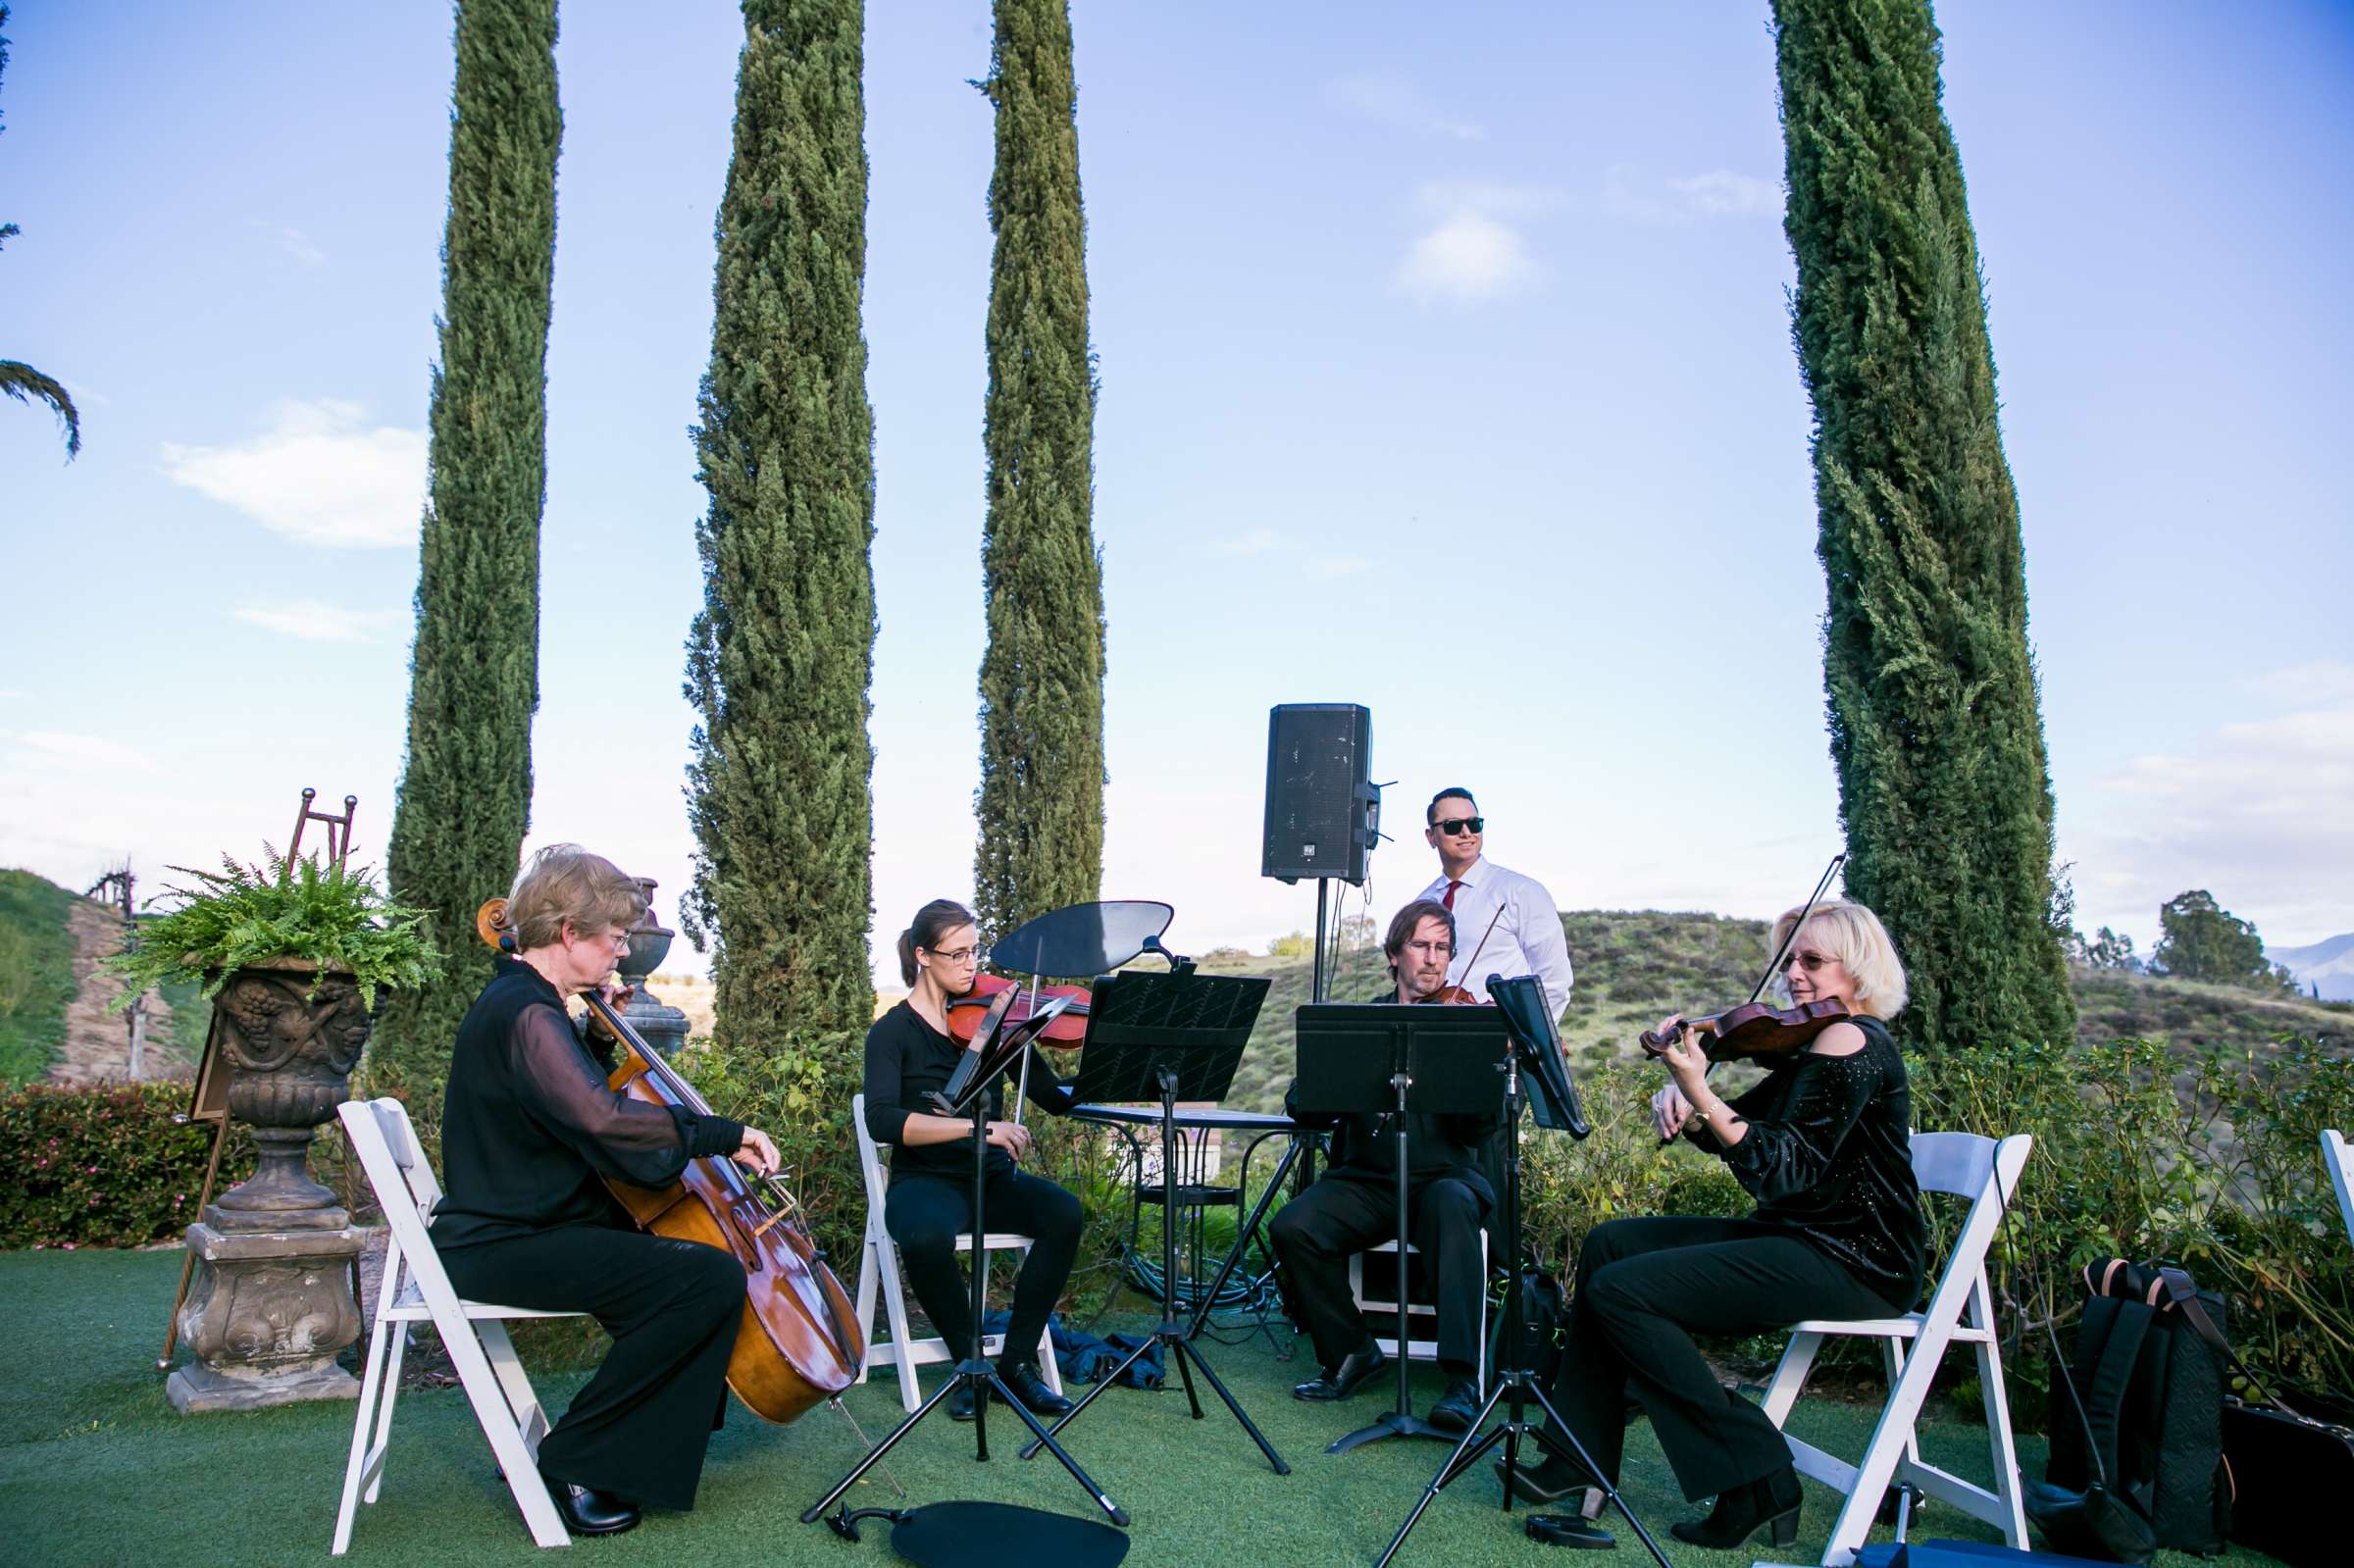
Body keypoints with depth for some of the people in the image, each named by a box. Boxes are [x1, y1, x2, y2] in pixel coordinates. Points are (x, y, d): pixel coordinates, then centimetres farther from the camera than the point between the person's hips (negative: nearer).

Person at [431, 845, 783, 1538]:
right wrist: (725, 1132, -30)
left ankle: (638, 1449, 22)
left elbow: (577, 1095, 28)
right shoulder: (525, 1013, -21)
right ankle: (572, 1459, -9)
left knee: (699, 1245, 17)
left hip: (532, 1223, 11)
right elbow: (605, 1118, -37)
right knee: (713, 1279, -23)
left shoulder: (520, 1001, 12)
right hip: (503, 1246, -11)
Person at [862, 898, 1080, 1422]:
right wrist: (978, 1126, -31)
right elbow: (882, 1121, -21)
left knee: (1063, 1212, -26)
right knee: (926, 1237, -37)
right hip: (926, 1181, -3)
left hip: (993, 1180, 4)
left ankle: (1017, 1361, -11)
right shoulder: (893, 1032, -4)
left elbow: (1056, 1098, 2)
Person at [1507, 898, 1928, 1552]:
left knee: (1622, 1291, -17)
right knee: (1610, 1243, 6)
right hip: (1800, 1236, 10)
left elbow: (1782, 1171, -25)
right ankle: (1582, 1454, 10)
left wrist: (1698, 1091, -32)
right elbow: (1738, 1129, 11)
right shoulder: (1814, 1043, 15)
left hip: (1851, 1263, -10)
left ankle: (1756, 1482, -8)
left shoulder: (1849, 1038, -16)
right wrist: (1679, 1103, -9)